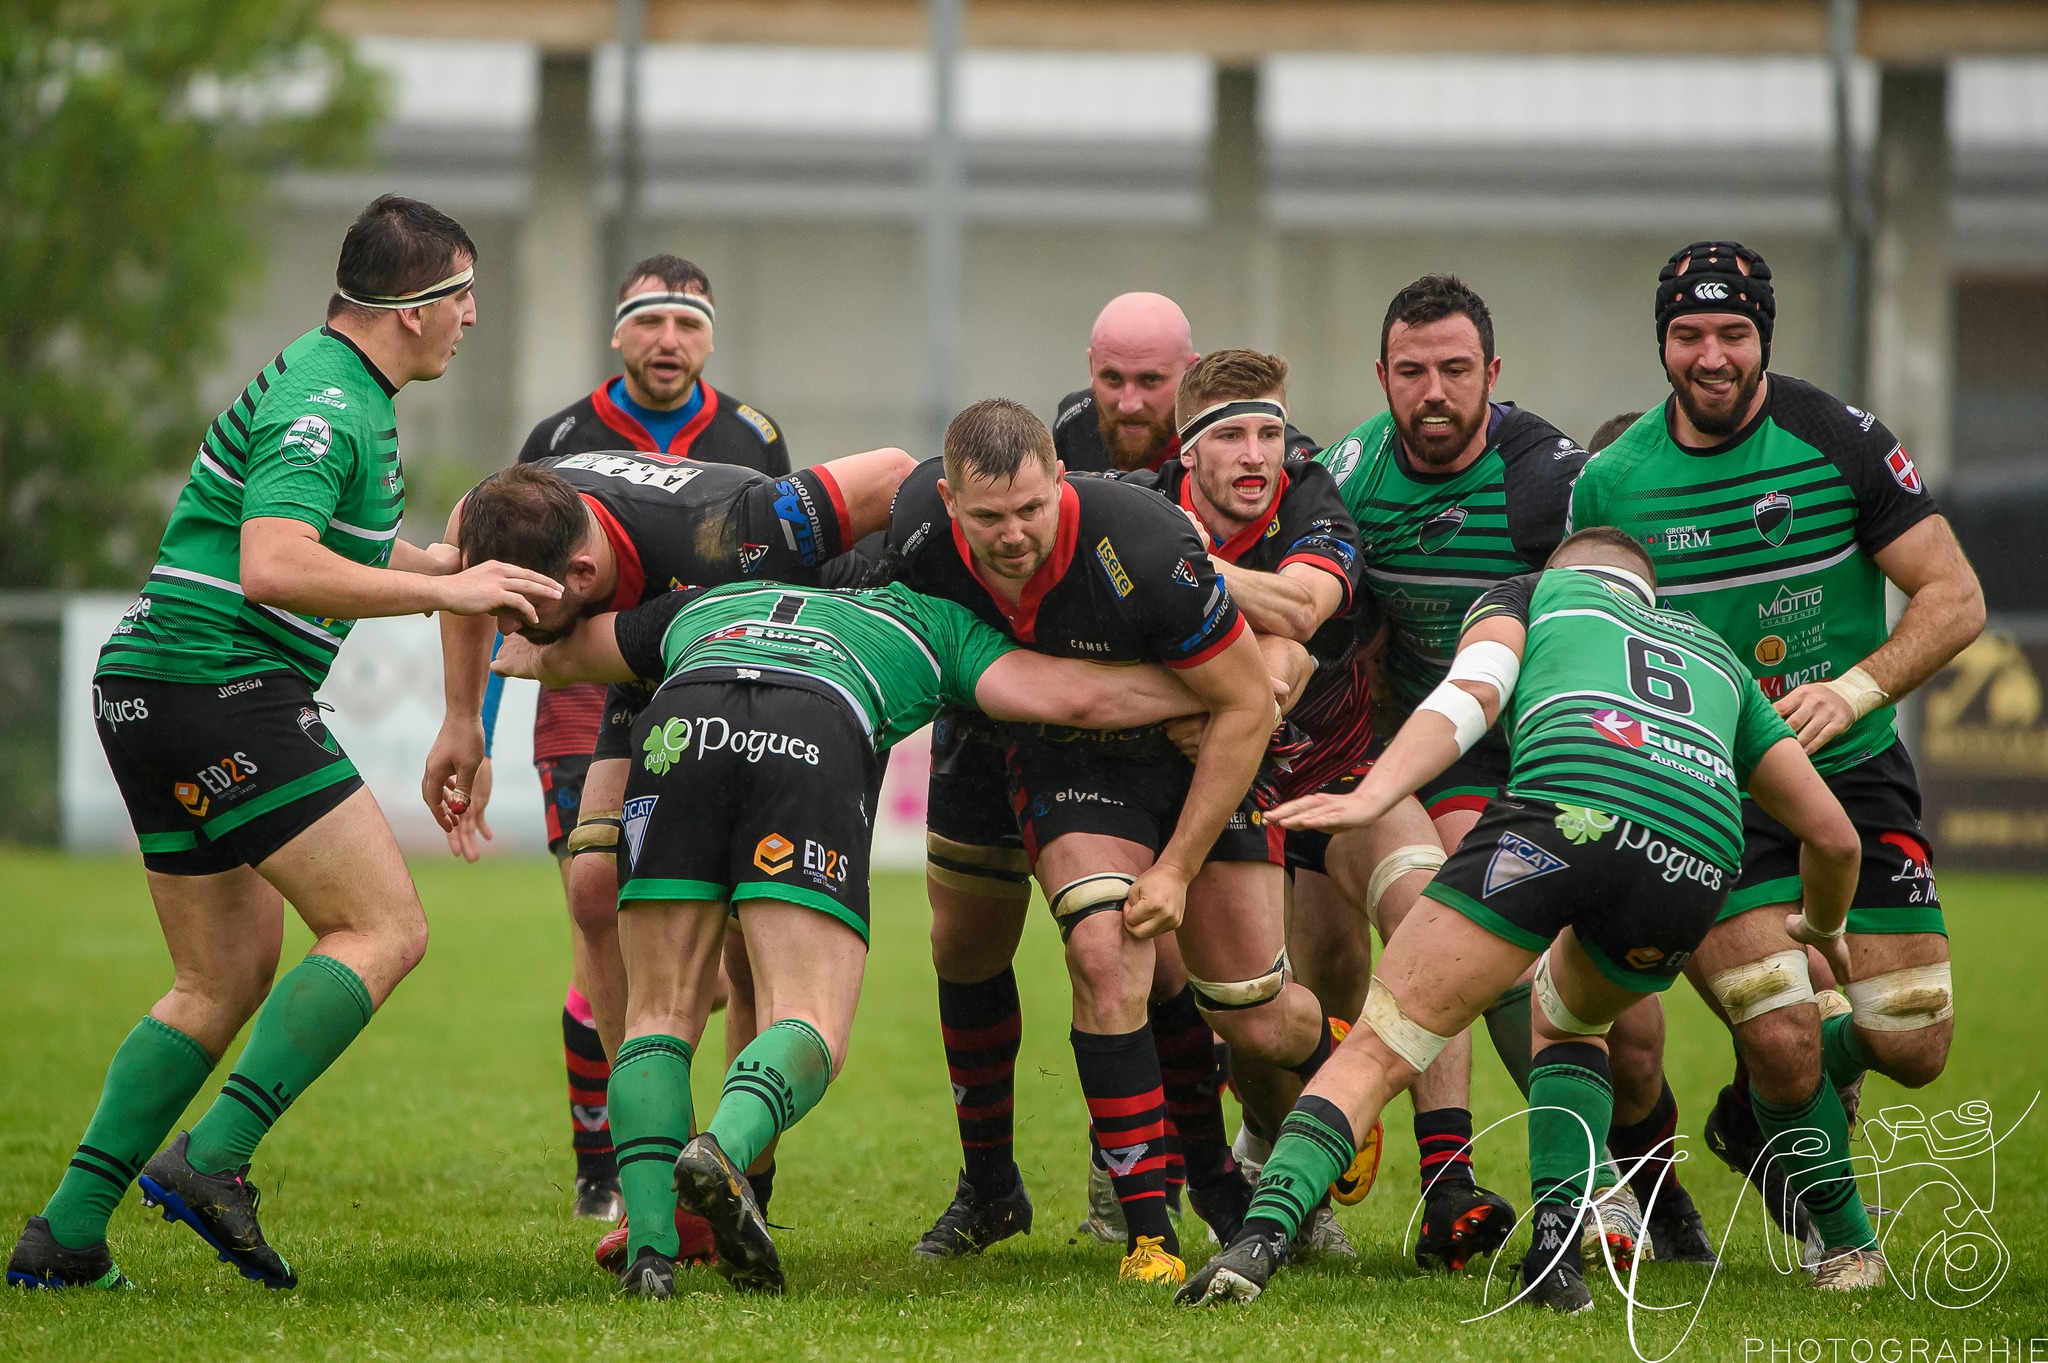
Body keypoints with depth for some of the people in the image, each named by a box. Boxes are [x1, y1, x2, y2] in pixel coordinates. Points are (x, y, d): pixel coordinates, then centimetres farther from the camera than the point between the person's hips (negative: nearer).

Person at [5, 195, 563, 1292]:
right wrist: (446, 590, -25)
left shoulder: (340, 391, 18)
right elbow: (272, 568, -28)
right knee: (384, 929, -10)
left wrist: (467, 565, 23)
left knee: (226, 979, 13)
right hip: (222, 681, -11)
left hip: (150, 695, 11)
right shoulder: (323, 405, -15)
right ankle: (214, 1158, -18)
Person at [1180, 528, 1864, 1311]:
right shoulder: (1715, 655, 42)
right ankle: (1556, 1254, 16)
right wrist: (1821, 931, 60)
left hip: (1568, 802, -4)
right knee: (1569, 1016, 34)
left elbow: (1469, 696, 8)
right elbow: (1833, 834, 41)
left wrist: (1371, 797, -5)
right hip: (1703, 850, 4)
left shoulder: (1533, 593, 33)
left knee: (1378, 1050, 2)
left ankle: (1260, 1238, -20)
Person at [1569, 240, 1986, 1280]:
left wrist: (1855, 689, -22)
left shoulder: (1839, 442, -9)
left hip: (1852, 772, 1)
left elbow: (1954, 597, -8)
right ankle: (1836, 1235, 10)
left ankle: (1755, 1121, 31)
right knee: (1783, 1035, -18)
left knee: (1912, 1048, -2)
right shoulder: (1610, 483, -4)